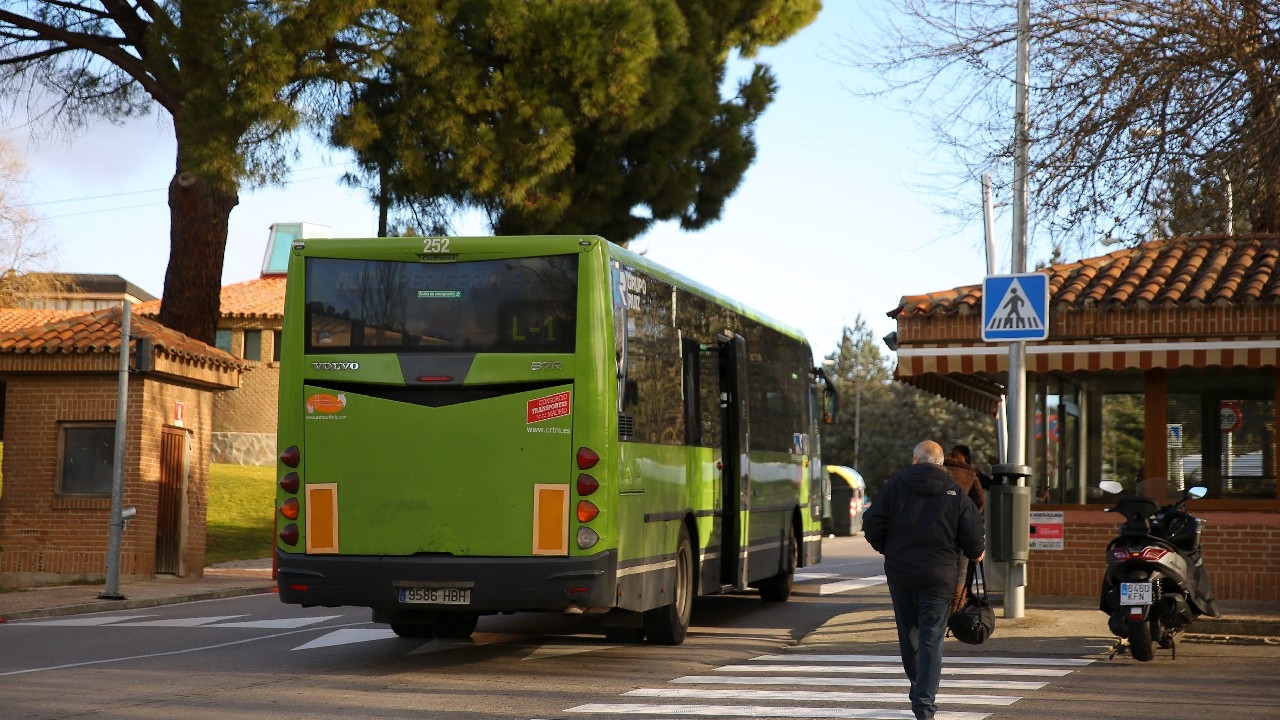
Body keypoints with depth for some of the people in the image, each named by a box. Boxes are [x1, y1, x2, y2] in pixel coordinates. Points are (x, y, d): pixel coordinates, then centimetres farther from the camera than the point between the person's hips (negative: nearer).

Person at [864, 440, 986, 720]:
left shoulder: (895, 485, -2)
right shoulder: (955, 493, -1)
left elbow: (872, 525, -4)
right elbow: (973, 536, -3)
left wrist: (886, 549, 15)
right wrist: (976, 553, 20)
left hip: (900, 573, 1)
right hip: (940, 577, -1)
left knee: (908, 634, 18)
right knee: (931, 639, 0)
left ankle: (919, 691, 31)